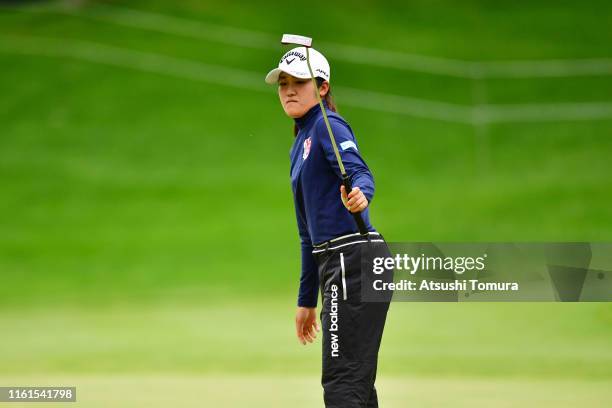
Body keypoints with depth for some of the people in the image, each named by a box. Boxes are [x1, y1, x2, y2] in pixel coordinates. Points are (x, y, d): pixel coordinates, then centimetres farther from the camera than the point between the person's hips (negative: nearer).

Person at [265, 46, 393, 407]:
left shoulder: (328, 126, -5)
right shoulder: (300, 145, 22)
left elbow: (360, 172, -24)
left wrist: (359, 195, -47)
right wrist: (307, 299, 25)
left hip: (355, 255, -10)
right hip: (334, 262, 10)